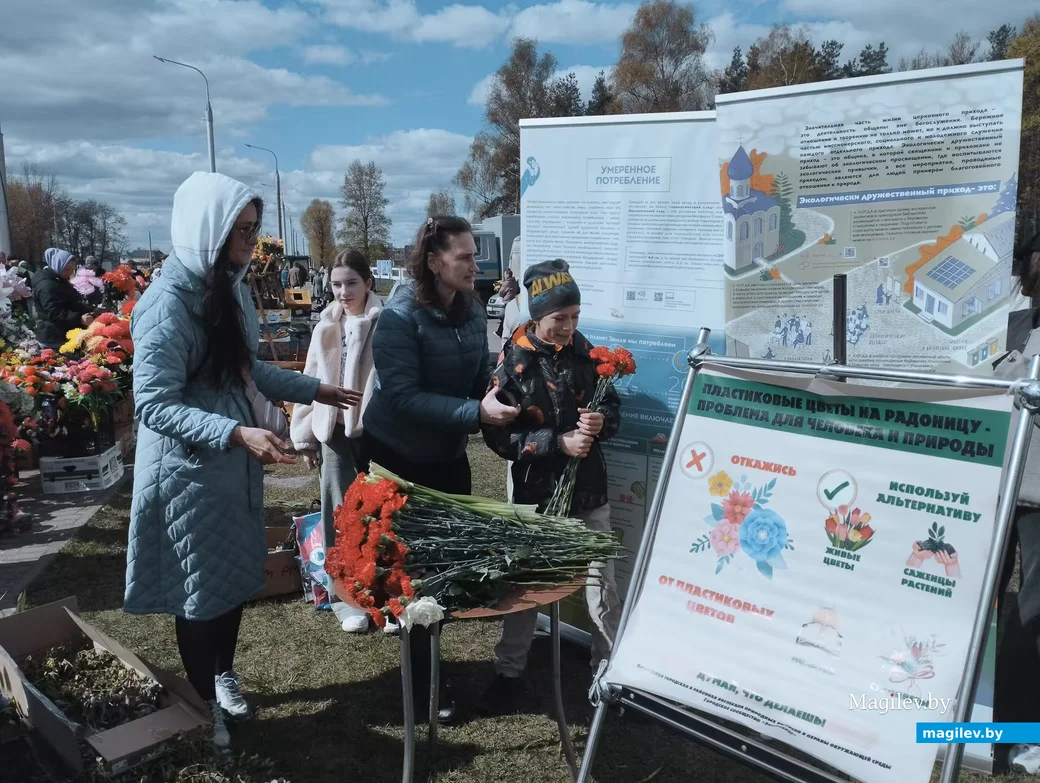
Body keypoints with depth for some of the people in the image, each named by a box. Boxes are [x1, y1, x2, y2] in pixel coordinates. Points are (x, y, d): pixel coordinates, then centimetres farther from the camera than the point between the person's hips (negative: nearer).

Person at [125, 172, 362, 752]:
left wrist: (314, 390, 16)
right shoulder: (169, 302, -22)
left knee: (237, 574, 20)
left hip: (234, 464, 8)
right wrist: (236, 432, -34)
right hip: (189, 472, -8)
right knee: (201, 590, 8)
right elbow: (152, 404, -24)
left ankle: (224, 674, 42)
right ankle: (202, 705, 30)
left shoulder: (229, 286, 3)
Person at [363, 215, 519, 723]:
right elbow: (403, 397, -28)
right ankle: (423, 681, 20)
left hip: (448, 455, 6)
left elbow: (479, 379, 6)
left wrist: (499, 401, -16)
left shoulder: (472, 313, -1)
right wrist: (476, 412, -34)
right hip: (397, 455, -6)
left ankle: (425, 654, 34)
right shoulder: (399, 318, -21)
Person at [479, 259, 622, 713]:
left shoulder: (585, 352, -1)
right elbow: (498, 434, -13)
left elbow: (613, 407, 9)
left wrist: (601, 422, -14)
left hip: (588, 490, 2)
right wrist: (558, 442, -21)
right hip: (535, 492, -2)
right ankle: (509, 675, 27)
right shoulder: (513, 362, -9)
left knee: (602, 583, 9)